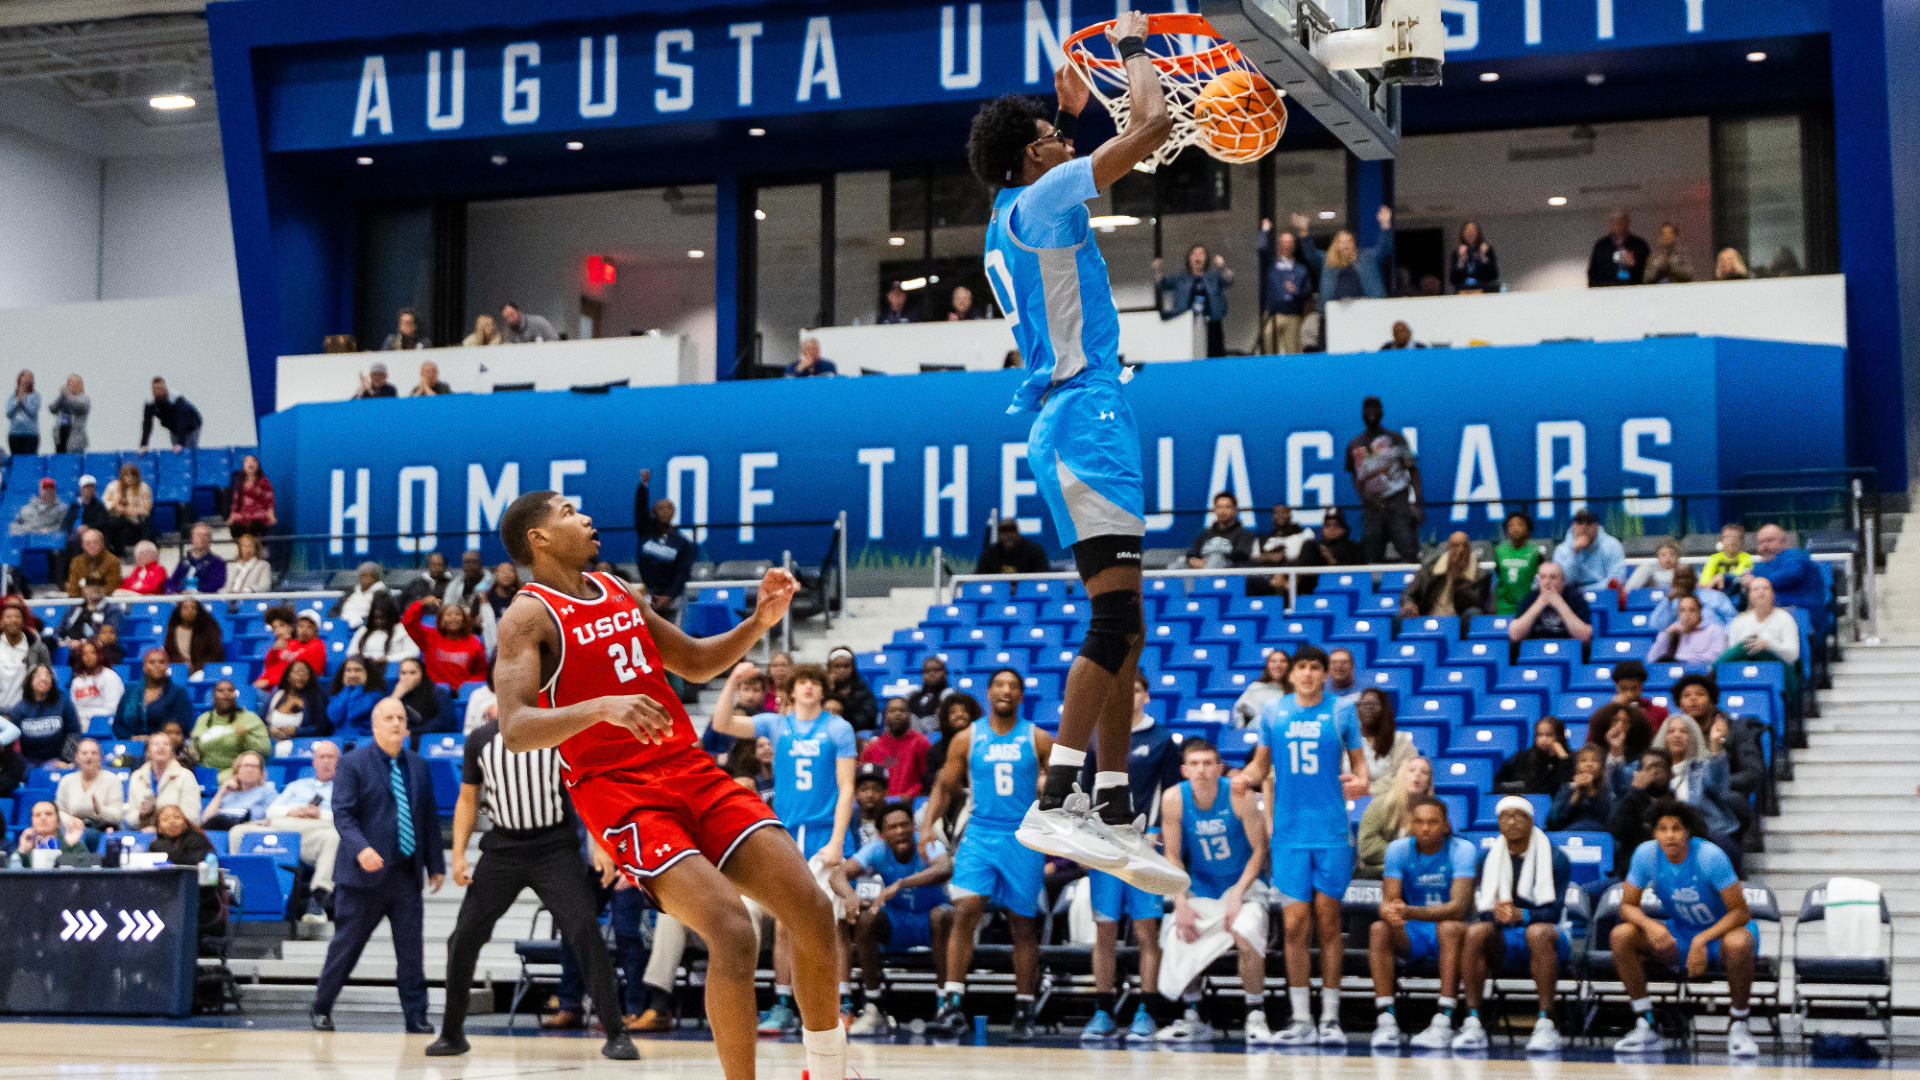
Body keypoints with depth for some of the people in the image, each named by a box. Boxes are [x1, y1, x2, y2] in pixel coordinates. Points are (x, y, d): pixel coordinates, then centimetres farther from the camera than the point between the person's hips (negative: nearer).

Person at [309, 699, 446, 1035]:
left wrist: (436, 864, 14)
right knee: (347, 944, 3)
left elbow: (429, 818, 17)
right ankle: (320, 1008, 19)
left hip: (407, 873, 4)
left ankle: (416, 1017, 6)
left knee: (411, 948, 1)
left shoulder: (417, 766, 13)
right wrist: (361, 849, -27)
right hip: (366, 871, -4)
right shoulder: (353, 763, -3)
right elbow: (342, 814, -11)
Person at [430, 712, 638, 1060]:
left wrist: (600, 845, -10)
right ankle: (451, 1034, 17)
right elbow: (468, 800, 15)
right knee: (463, 937, -1)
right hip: (501, 849, 3)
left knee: (585, 930, -17)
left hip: (556, 849, -3)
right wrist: (458, 853, 4)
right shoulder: (480, 740, 7)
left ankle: (616, 1034, -11)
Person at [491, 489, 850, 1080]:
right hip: (620, 793, -6)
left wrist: (759, 622, 11)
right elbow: (514, 729, -19)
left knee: (812, 910, -6)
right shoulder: (529, 616, -5)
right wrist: (602, 706, -35)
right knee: (733, 933, -25)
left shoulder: (619, 593, 17)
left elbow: (695, 663, 28)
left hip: (692, 771, 7)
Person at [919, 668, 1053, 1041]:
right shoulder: (966, 739, 6)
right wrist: (929, 824, -4)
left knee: (1023, 925, 4)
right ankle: (953, 1003, -17)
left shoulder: (1038, 739, 4)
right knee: (965, 910, -17)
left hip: (1024, 839, 0)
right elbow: (945, 786, 10)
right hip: (979, 835, 0)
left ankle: (1024, 1011, 13)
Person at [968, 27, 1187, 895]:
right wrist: (1132, 49, 6)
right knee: (1115, 612, -19)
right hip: (1083, 414, -11)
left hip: (1069, 421, 11)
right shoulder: (1043, 198, -6)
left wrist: (1072, 114, 42)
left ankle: (1113, 815, 9)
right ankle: (1054, 805, -27)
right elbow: (1152, 124, -10)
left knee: (1123, 624, 10)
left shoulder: (1014, 217, 20)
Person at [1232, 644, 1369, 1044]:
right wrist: (1247, 778, -6)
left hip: (1332, 833, -1)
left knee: (1328, 922, 1)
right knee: (1295, 925, -3)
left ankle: (1330, 1019, 9)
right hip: (1289, 832, 1)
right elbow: (1262, 762, 16)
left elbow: (1358, 760, 10)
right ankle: (1301, 1021, 3)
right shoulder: (1273, 712, 8)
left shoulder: (1342, 712, 4)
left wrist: (1361, 780, -12)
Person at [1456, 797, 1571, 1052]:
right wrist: (1495, 914, -25)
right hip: (1503, 940, 3)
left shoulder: (1555, 858, -1)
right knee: (1475, 932, -30)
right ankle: (1473, 1024, -33)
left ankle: (1546, 1024, -39)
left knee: (1538, 931, -38)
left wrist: (1521, 915, -32)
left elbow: (1553, 911, -12)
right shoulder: (1489, 859, 9)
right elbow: (1480, 911, 0)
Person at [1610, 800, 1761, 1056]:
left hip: (1722, 929, -4)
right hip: (1680, 932, 4)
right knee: (1621, 935, -19)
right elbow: (1628, 905, -8)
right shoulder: (1646, 854, -14)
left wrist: (1702, 940, -35)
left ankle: (1738, 1027, -16)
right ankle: (1646, 1028, -12)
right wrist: (1649, 925, -30)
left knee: (1737, 943, -40)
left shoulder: (1710, 856, -25)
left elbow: (1740, 912, -23)